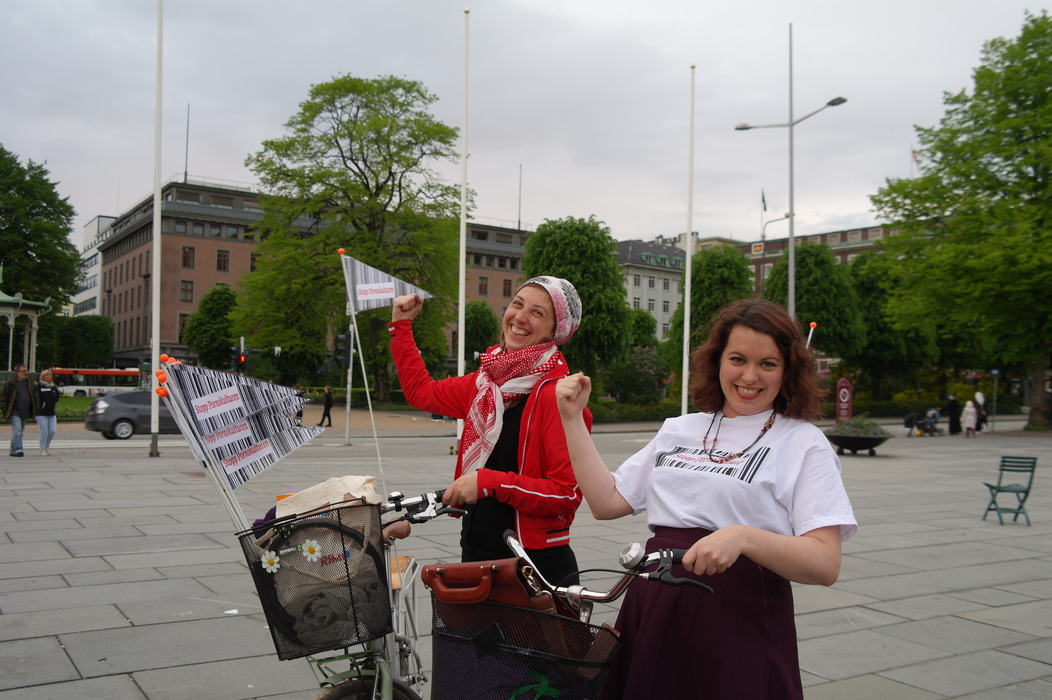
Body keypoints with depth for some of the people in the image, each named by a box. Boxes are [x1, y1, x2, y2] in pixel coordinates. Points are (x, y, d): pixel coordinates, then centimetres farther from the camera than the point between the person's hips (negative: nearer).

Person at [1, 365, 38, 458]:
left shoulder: (30, 383, 8)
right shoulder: (9, 383, -6)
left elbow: (34, 396, 17)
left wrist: (34, 409, 9)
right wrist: (5, 409, -8)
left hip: (25, 412, 6)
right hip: (14, 412, -6)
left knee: (20, 431, 11)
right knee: (17, 430, -16)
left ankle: (13, 451, 20)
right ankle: (17, 450, -19)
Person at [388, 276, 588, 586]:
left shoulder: (558, 395, -17)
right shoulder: (488, 381, 6)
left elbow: (568, 494, -20)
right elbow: (421, 391, 23)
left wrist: (490, 482, -24)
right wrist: (401, 324, 23)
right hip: (475, 554, 7)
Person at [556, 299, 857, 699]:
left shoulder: (803, 444, -3)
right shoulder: (678, 431, 13)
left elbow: (826, 564, -13)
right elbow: (606, 502, 8)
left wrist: (742, 537, -29)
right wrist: (572, 418, 7)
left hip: (741, 624, -4)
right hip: (652, 612, 5)